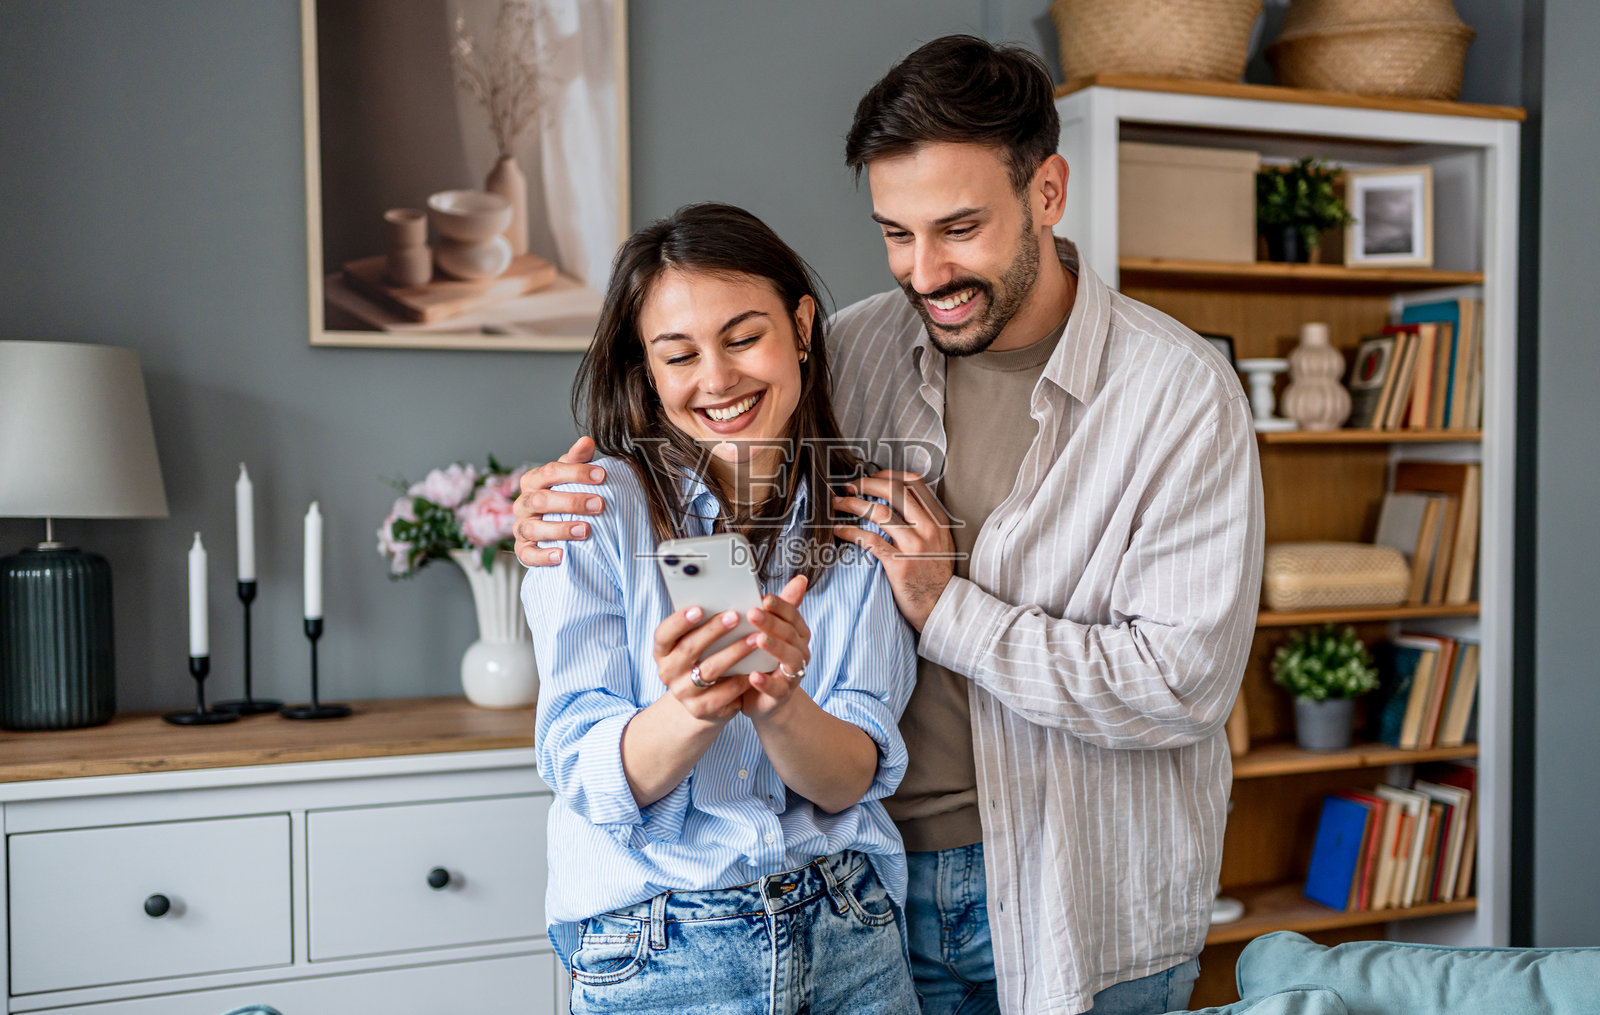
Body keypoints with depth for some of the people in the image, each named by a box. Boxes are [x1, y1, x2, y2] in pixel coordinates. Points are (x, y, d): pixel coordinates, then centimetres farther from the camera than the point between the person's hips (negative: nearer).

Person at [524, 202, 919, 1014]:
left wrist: (778, 704, -27)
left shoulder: (864, 518, -1)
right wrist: (691, 710, -31)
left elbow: (850, 780, -8)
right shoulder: (598, 505, -9)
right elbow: (587, 777, -13)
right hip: (654, 946, -2)